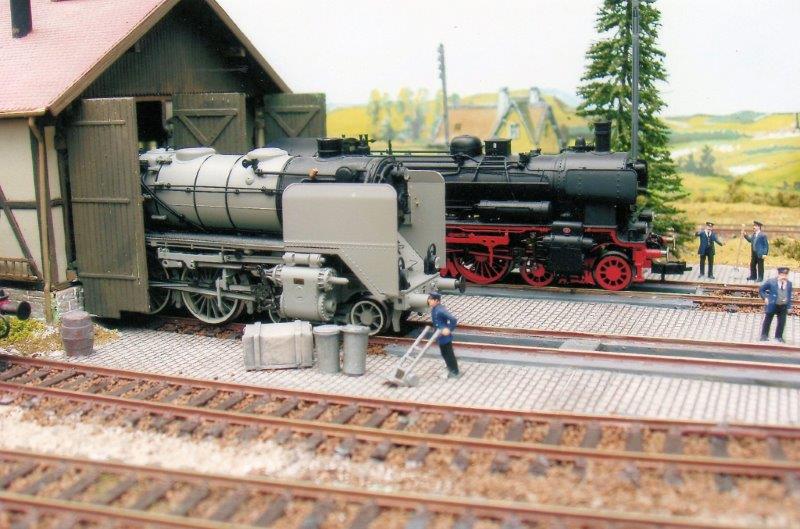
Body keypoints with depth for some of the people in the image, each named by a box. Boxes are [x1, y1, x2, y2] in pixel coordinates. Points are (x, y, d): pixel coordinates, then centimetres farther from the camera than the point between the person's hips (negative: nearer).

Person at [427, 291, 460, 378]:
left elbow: (453, 320, -30)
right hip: (440, 337, 9)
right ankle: (451, 370, 34)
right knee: (444, 354, 20)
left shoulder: (440, 310, -27)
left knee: (448, 354, 3)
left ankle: (455, 373, 16)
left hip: (444, 337, -9)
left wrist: (449, 329, -24)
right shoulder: (434, 309, 3)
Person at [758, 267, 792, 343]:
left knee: (782, 322, 5)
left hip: (783, 307, 3)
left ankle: (779, 337, 20)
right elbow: (761, 290, 1)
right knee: (767, 321, 7)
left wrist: (789, 306, 6)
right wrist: (765, 298, -8)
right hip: (772, 305, -3)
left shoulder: (789, 284, 2)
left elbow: (789, 296, 10)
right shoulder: (771, 282, -9)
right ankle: (764, 336, 19)